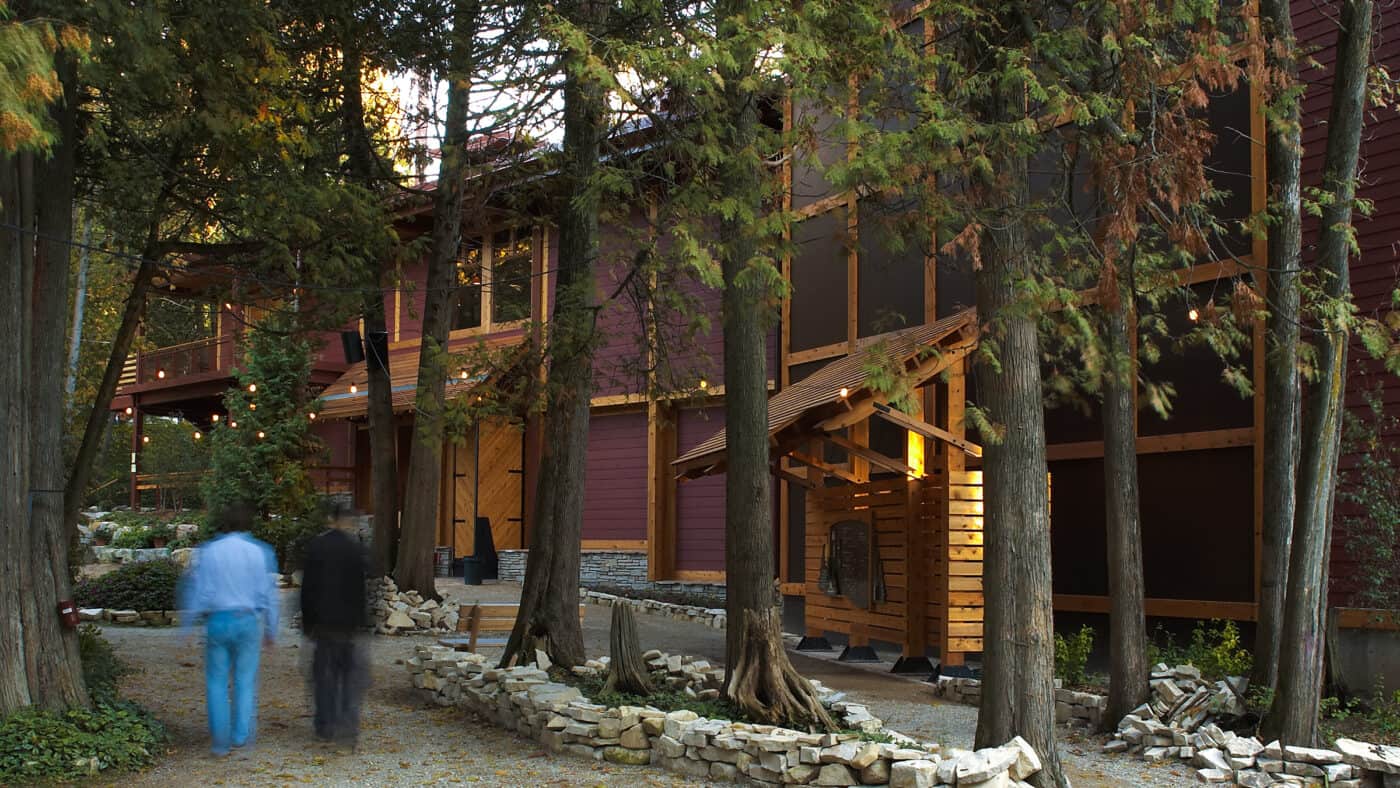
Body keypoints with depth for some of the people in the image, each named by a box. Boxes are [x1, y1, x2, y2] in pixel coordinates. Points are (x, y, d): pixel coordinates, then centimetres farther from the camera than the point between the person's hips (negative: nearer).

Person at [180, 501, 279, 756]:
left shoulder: (208, 552, 0)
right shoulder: (260, 552, 0)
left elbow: (195, 590, 0)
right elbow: (268, 594, 2)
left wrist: (188, 625, 7)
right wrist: (271, 630, 9)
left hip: (217, 620, 0)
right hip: (247, 620, 0)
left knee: (217, 681, 8)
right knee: (245, 680, 10)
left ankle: (220, 740, 6)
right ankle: (241, 734, 6)